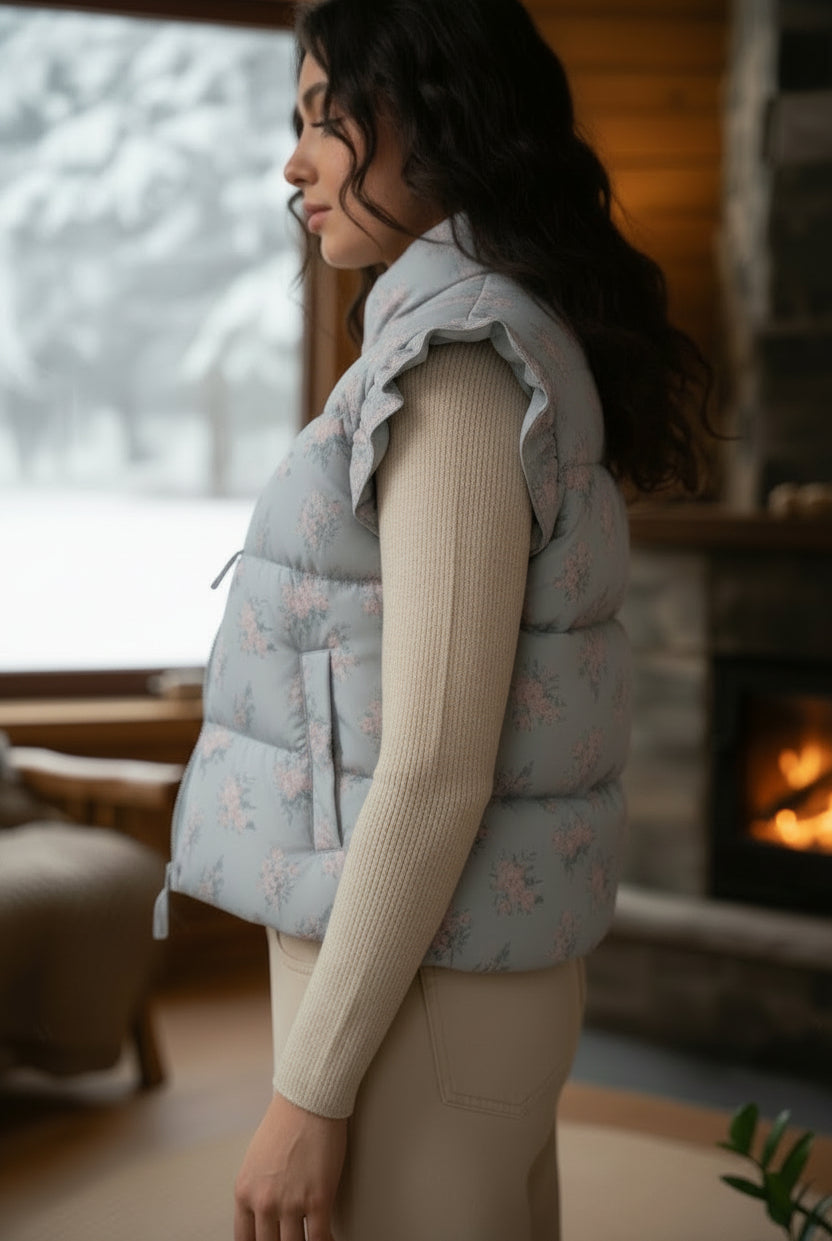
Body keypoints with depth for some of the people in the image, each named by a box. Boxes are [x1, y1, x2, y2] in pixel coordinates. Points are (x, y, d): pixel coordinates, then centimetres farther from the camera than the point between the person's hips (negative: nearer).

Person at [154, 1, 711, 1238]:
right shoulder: (525, 358, 11)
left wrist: (310, 1091, -19)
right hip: (466, 966, 10)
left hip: (411, 991, -10)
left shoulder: (460, 367, -20)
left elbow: (439, 769, -24)